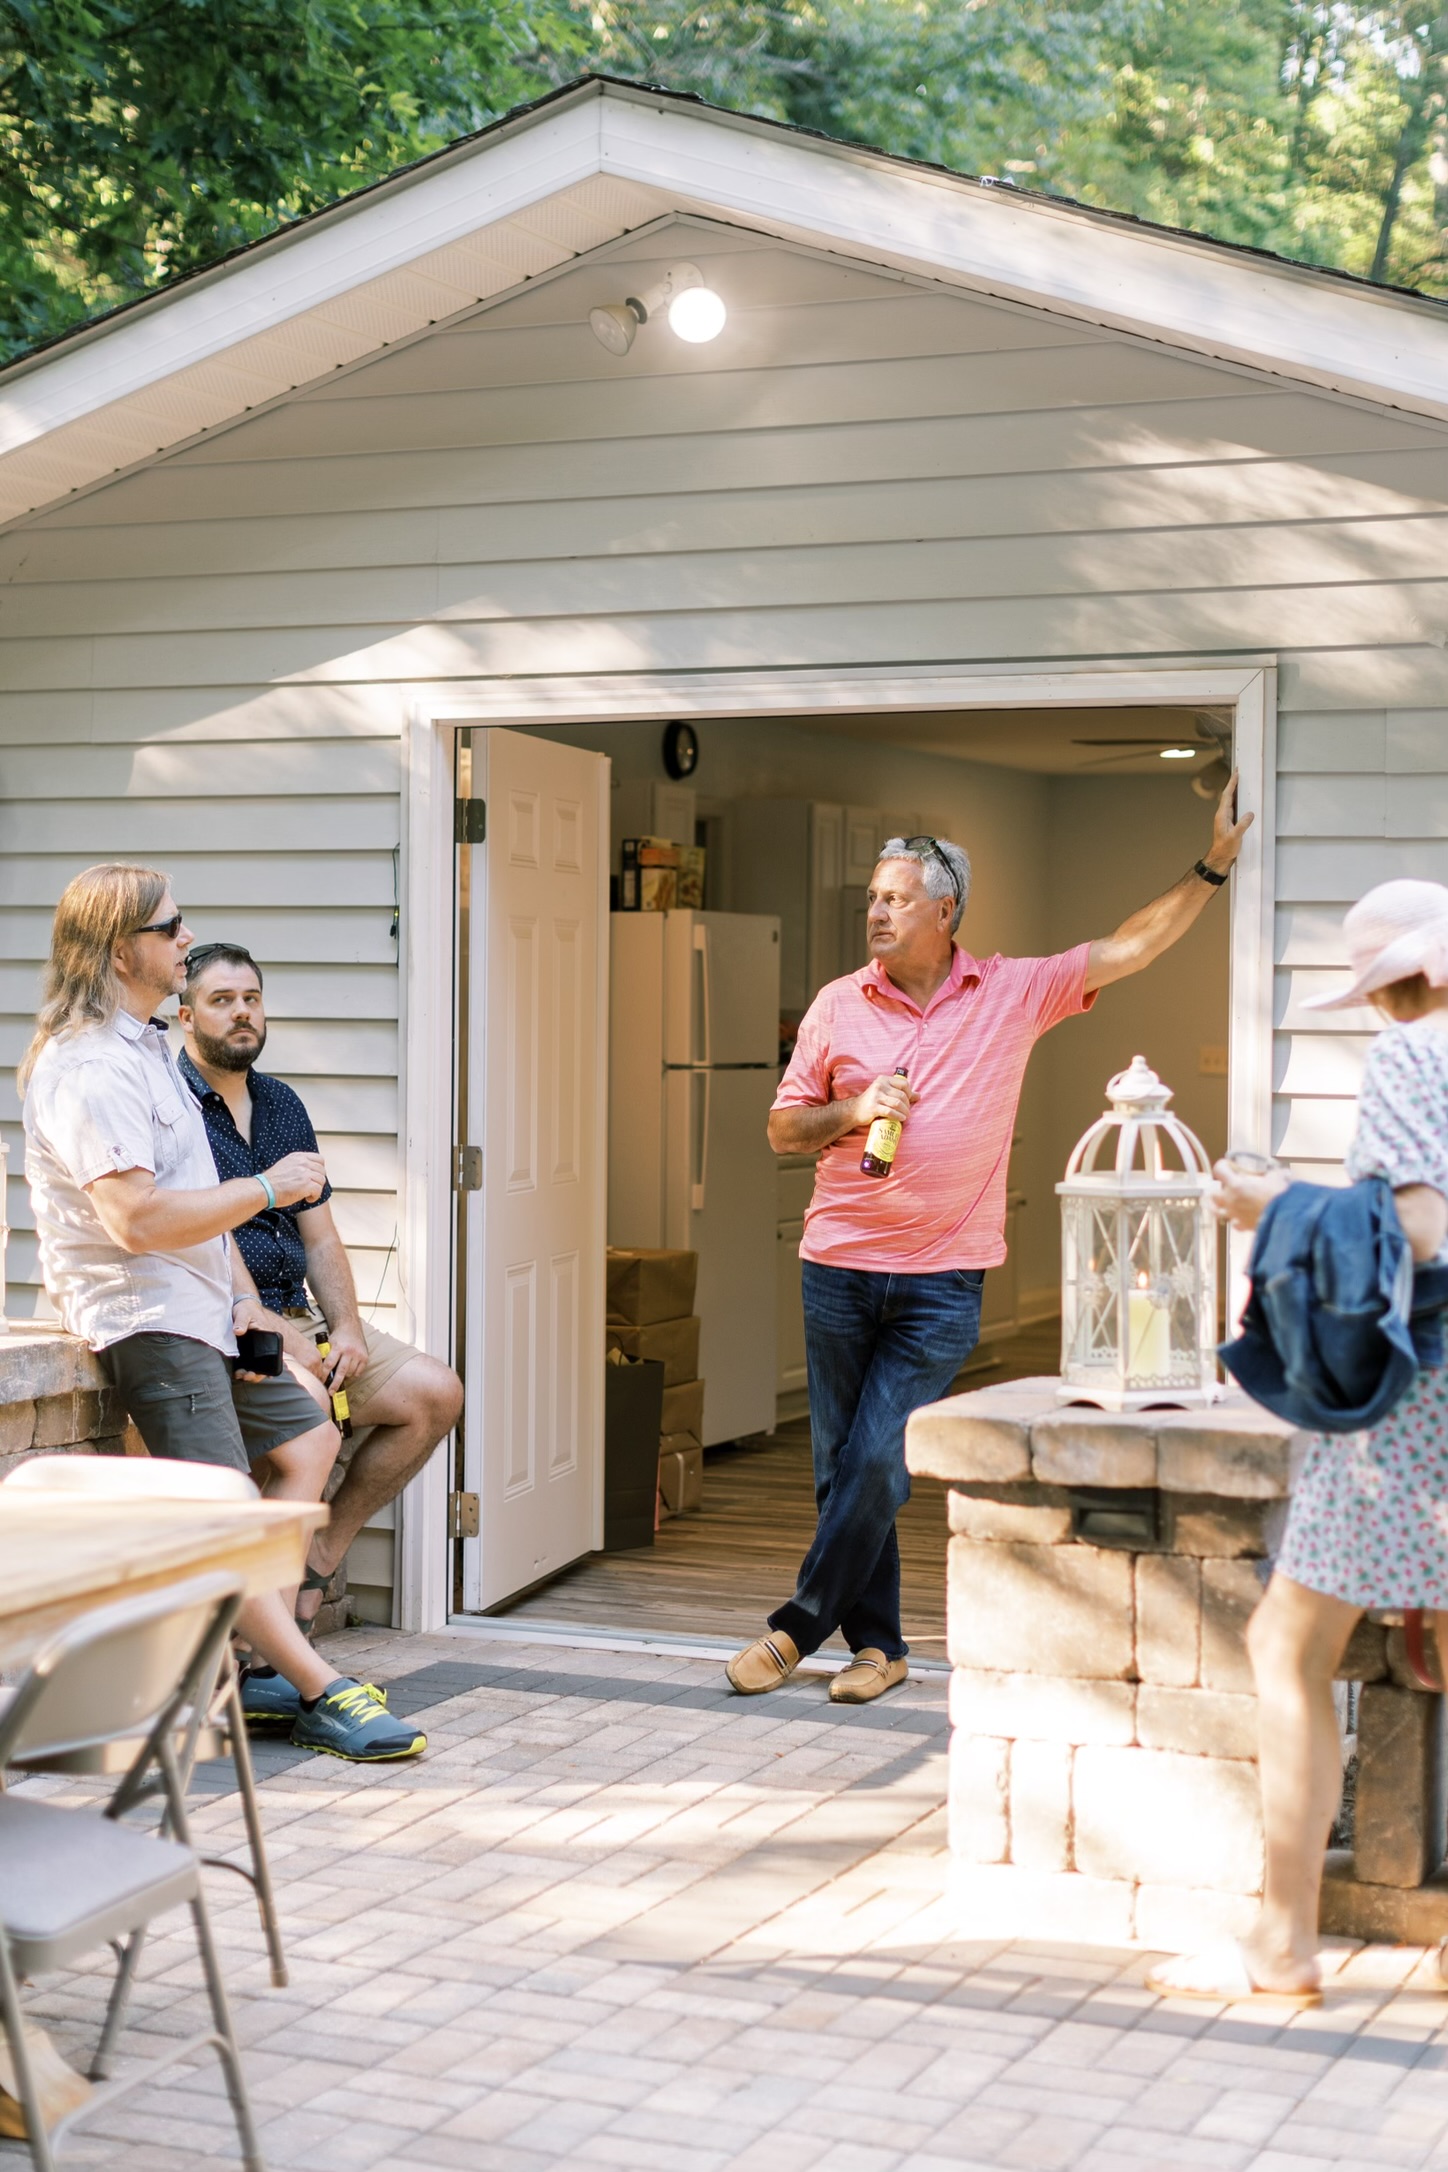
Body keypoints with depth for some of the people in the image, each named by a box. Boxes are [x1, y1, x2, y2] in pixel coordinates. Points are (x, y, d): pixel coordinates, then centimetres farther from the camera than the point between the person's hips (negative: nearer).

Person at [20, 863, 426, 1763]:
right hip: (144, 1316, -11)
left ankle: (266, 1650, 11)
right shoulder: (89, 1068, -19)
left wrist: (244, 1294, 9)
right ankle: (322, 1693, -18)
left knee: (309, 1442, 15)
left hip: (201, 1308, 11)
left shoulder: (145, 1047, 16)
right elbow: (138, 1218, -29)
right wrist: (269, 1188, -18)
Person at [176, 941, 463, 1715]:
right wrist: (268, 1333, -22)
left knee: (435, 1393, -5)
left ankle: (319, 1557, 3)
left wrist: (347, 1330, -1)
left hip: (294, 1314, 8)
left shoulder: (281, 1106, 17)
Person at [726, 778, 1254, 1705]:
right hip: (839, 1268, 2)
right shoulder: (838, 1005, 5)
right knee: (843, 1466, 5)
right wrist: (852, 1114, -9)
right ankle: (878, 1644, 17)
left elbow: (1130, 948, 3)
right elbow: (783, 1130, 9)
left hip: (942, 1281, -2)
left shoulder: (1014, 993, 2)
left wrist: (1213, 866, 1)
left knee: (879, 1463, -9)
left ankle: (800, 1626, 4)